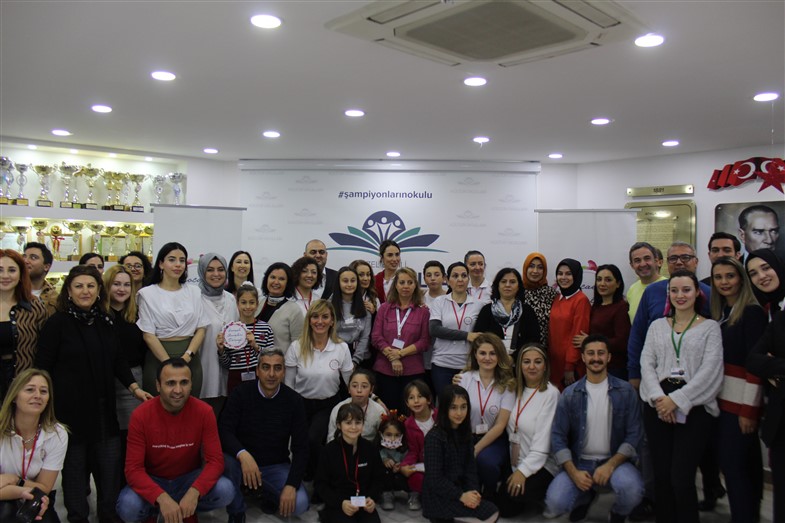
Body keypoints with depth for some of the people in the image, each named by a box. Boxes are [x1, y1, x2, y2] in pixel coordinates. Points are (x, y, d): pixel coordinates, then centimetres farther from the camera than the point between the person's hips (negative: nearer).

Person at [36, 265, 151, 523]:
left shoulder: (104, 321, 10)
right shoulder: (57, 323, -5)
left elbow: (118, 359, 14)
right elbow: (43, 368, -5)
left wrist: (135, 388, 4)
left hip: (104, 408, 5)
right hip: (70, 408, -4)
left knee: (110, 465, 7)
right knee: (75, 465, 6)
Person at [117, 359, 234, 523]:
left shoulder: (204, 412, -17)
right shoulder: (141, 416, -19)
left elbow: (215, 460, -17)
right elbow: (133, 469, -20)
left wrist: (194, 492, -36)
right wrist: (162, 498, -37)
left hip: (189, 478, 1)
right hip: (153, 481, 0)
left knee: (226, 491, -27)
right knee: (128, 506, -32)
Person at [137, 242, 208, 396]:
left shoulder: (194, 291, 9)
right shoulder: (148, 293, 0)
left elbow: (201, 328, 5)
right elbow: (148, 334, -6)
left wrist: (186, 357, -10)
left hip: (191, 359, 3)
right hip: (158, 357, -2)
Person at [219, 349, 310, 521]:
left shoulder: (294, 401, -8)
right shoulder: (241, 393, -11)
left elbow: (300, 447, -9)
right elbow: (224, 431, -19)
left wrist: (291, 485, -22)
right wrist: (243, 455, -40)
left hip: (276, 466, 1)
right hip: (242, 462, -1)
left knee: (299, 504, -23)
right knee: (225, 460, -34)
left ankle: (268, 494, 13)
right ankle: (236, 512, -5)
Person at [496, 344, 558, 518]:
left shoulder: (551, 394, -15)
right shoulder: (517, 390, 6)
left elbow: (543, 440, -18)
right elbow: (512, 430, 4)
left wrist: (524, 470, -20)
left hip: (541, 464, -6)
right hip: (516, 462, 6)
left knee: (513, 494, -25)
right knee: (505, 509, -4)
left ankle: (545, 495, 5)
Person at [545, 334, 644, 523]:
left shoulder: (625, 391, -2)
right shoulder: (570, 394, 0)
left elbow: (634, 434, -6)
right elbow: (558, 437, -2)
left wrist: (610, 465, -17)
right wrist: (574, 472, -14)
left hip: (615, 460, -1)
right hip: (578, 462, 1)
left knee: (632, 489, -33)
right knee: (554, 504, -21)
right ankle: (585, 496, 17)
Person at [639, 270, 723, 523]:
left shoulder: (710, 327, 5)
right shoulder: (657, 325, 14)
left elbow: (710, 370, -6)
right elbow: (646, 363, 6)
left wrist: (676, 400, -12)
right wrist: (658, 397, -10)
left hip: (694, 407, -3)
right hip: (657, 406, 3)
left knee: (681, 478, -9)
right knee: (661, 475, 3)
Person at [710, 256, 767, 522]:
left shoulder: (752, 312, -11)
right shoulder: (720, 312, 12)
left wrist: (749, 409, -17)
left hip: (741, 401, -7)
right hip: (721, 399, 7)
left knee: (734, 465, -4)